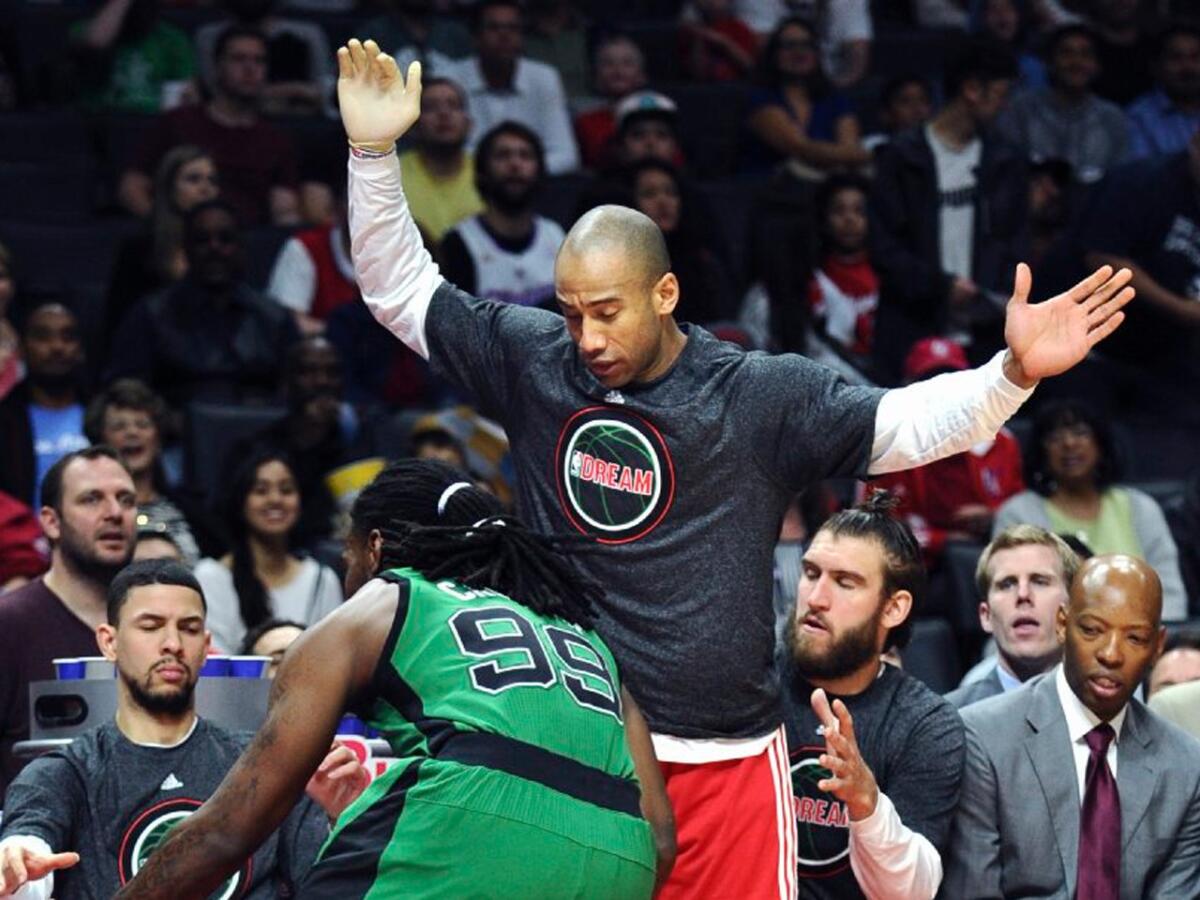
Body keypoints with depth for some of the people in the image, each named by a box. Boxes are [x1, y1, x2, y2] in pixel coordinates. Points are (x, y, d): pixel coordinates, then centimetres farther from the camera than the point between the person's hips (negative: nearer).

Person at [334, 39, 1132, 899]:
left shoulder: (760, 396, -4)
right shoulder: (531, 361, 4)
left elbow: (908, 423, -8)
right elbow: (401, 289, 12)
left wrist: (1014, 373, -24)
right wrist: (375, 150, 3)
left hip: (722, 760, -2)